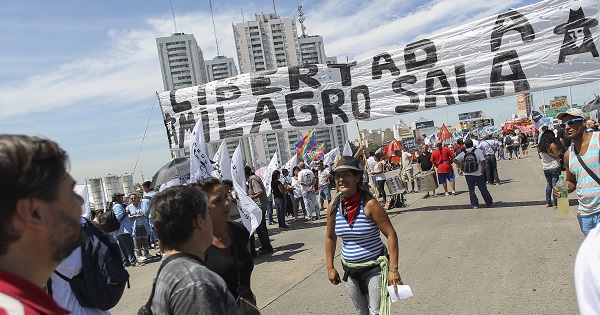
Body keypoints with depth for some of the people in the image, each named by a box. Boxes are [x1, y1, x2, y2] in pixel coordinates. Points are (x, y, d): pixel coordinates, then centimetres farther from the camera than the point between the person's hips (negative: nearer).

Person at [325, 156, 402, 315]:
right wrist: (330, 267, 8)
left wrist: (393, 269, -21)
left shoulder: (369, 204, -19)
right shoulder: (334, 207, -5)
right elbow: (330, 237, 9)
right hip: (350, 270, 5)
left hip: (374, 267, -5)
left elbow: (391, 234, -18)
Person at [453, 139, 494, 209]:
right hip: (478, 174, -1)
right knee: (483, 189, 10)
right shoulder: (478, 151, -4)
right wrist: (482, 171, -2)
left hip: (467, 174, 2)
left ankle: (474, 204, 8)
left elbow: (455, 160, -8)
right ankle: (489, 203, 22)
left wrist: (461, 166, -4)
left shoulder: (463, 153, 2)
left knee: (471, 190, 10)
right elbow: (483, 161, -11)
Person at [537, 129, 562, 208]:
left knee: (548, 184, 18)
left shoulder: (539, 146, 2)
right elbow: (558, 156, -15)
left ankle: (548, 202, 20)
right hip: (554, 167, -6)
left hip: (545, 168, 6)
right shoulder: (552, 145, -16)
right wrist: (557, 149, -1)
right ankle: (555, 203, 5)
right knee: (555, 185, 1)